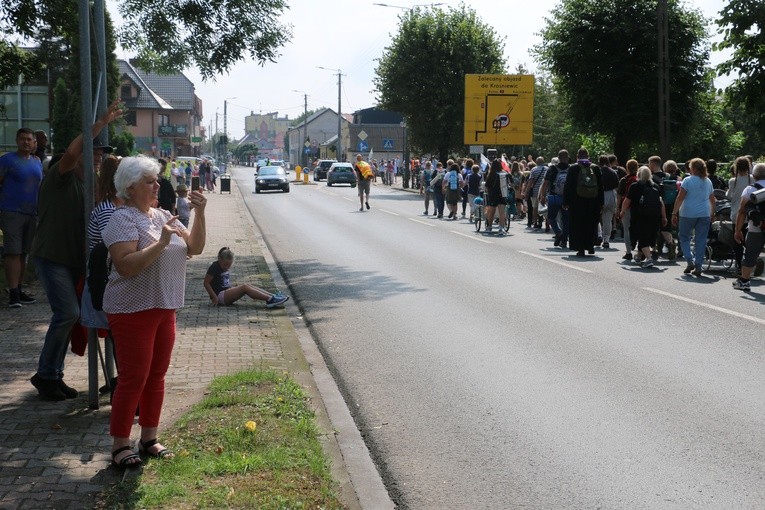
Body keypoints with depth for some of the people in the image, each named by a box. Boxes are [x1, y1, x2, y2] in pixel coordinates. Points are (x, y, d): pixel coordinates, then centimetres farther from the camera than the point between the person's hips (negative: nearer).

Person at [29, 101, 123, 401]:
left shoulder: (88, 184, 15)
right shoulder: (61, 176, -11)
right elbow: (71, 153, -32)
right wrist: (100, 124, -30)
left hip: (74, 260, 8)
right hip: (51, 257, -8)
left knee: (68, 315, 8)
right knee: (68, 312, -17)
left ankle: (52, 375, 18)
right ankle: (46, 374, -5)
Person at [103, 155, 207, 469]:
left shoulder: (162, 216, 11)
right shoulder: (123, 220, -13)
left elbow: (194, 248, 8)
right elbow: (126, 266, -24)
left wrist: (199, 215, -5)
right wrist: (162, 242, -27)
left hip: (165, 308, 8)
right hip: (133, 311, -8)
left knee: (156, 376, 12)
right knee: (133, 379, -4)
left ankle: (149, 438, 23)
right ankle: (119, 445, 5)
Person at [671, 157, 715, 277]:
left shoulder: (688, 180, -6)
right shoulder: (708, 182, 10)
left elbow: (680, 198, -9)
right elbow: (712, 200, 15)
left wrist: (674, 213, -7)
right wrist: (712, 214, 25)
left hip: (688, 214, -4)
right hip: (704, 214, 4)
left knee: (684, 237, 11)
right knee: (701, 241, 4)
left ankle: (690, 261, -4)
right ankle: (698, 267, 3)